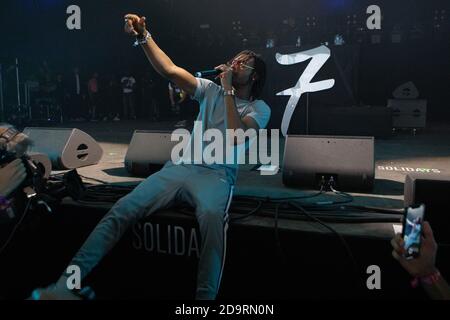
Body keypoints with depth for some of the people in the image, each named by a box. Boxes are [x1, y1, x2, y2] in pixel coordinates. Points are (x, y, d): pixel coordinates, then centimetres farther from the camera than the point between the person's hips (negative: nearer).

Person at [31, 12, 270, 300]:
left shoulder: (260, 109, 9)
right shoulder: (211, 90, 18)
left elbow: (236, 137, -12)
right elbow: (169, 70, 6)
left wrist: (229, 90, -7)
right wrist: (143, 35, -6)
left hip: (217, 175, -3)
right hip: (180, 167, 3)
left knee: (212, 215, -41)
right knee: (122, 209, -18)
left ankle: (206, 296, -32)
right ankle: (65, 284, -17)